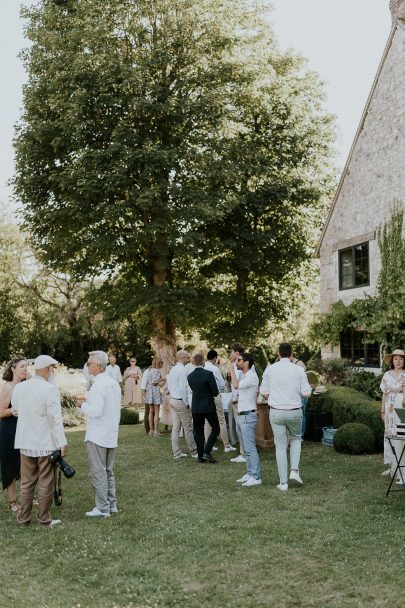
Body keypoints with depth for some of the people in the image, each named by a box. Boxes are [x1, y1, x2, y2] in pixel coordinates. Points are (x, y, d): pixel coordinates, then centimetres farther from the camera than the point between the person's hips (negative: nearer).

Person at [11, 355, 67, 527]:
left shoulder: (19, 387, 1)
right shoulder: (50, 389, -17)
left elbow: (15, 411, 17)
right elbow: (55, 418, -18)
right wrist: (62, 442, -13)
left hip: (25, 443, 5)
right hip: (46, 444, -5)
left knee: (27, 482, 16)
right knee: (46, 483, 7)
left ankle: (24, 517, 21)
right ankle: (44, 518, 15)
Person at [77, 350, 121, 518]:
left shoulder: (98, 385, -19)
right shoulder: (114, 383, 8)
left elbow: (96, 411, -25)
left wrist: (82, 405, -9)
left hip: (97, 437, -9)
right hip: (112, 435, 9)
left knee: (98, 473, 1)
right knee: (108, 471, 17)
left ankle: (102, 508, 6)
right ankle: (111, 504, 23)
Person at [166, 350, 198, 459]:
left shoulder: (172, 369, 10)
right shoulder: (182, 370, -17)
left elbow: (168, 385, 18)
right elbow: (183, 389, -20)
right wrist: (186, 403, -14)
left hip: (172, 400, 9)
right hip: (180, 401, -9)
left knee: (175, 428, 9)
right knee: (188, 428, 1)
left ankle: (177, 453, 13)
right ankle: (194, 452, 9)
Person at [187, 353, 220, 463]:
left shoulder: (190, 376, -1)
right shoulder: (208, 374, -15)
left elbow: (193, 389, 9)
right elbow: (215, 392, -12)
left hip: (196, 407, 5)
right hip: (208, 406, -4)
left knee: (198, 431, 12)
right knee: (215, 429, 7)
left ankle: (200, 456, 13)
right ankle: (206, 453, -5)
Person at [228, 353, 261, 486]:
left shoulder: (251, 377, -17)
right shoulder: (244, 376, 13)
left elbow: (236, 385, -33)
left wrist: (231, 371, -20)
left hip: (248, 416, -10)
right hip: (242, 415, 10)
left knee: (250, 448, -8)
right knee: (247, 448, 14)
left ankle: (256, 477, -4)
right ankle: (250, 474, 21)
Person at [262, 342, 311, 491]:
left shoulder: (271, 369, -4)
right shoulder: (299, 370, -7)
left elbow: (264, 391, 1)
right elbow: (306, 393, -5)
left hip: (276, 412, 0)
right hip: (294, 412, 0)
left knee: (280, 447, 9)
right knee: (295, 439, 25)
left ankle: (283, 483, 10)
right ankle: (294, 471, 9)